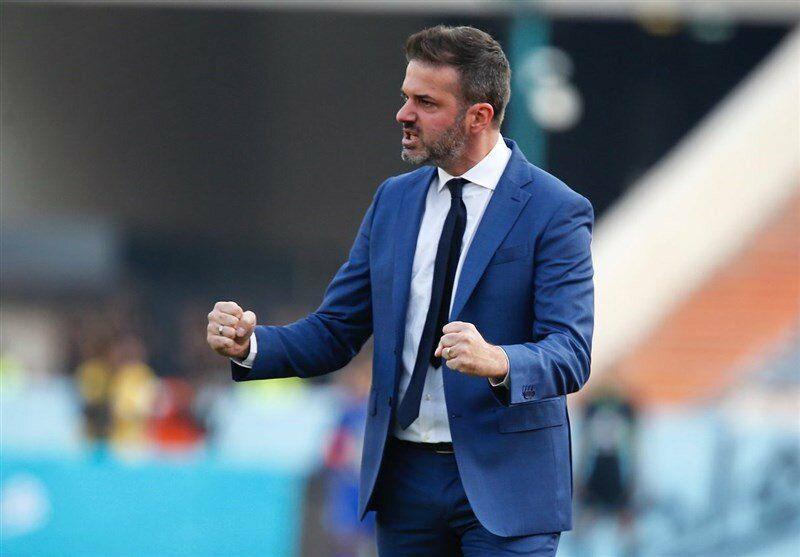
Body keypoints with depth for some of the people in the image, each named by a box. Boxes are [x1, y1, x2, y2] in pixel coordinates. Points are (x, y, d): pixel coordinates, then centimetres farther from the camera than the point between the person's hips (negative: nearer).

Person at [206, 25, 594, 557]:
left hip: (501, 484, -5)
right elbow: (333, 332, 10)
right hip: (405, 479, 5)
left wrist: (498, 362, -36)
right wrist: (250, 346, -9)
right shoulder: (394, 200, 11)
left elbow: (570, 355, -15)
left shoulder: (557, 212, -7)